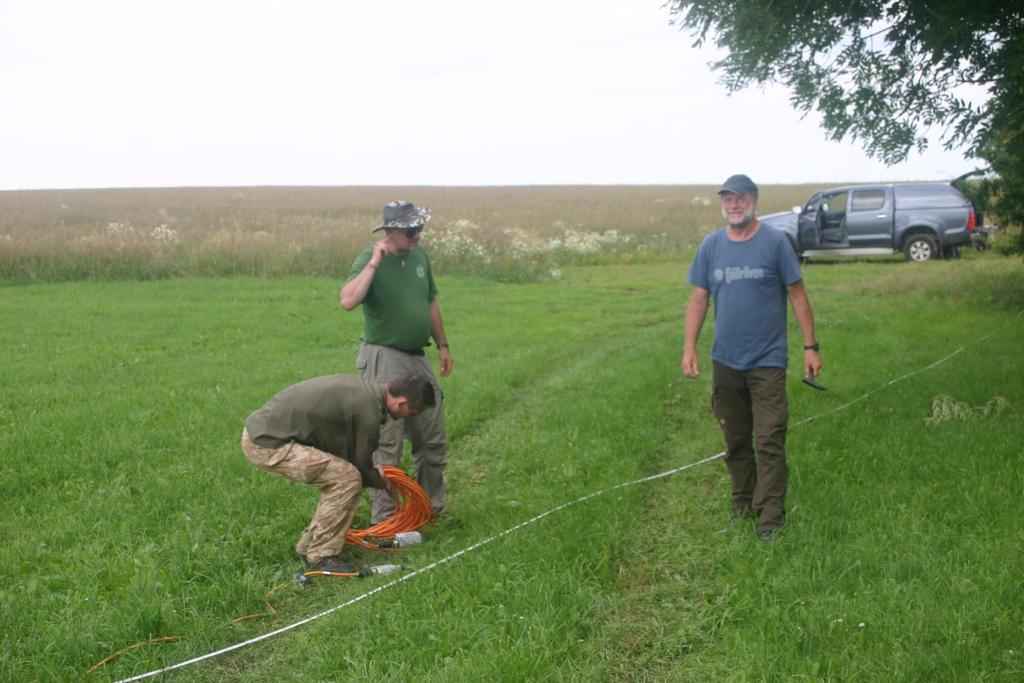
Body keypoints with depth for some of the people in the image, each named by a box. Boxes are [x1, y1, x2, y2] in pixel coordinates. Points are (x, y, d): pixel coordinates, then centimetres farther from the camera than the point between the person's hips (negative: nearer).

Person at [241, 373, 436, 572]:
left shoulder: (361, 387, 10)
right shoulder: (368, 412, -18)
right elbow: (362, 468, -4)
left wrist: (369, 466, 18)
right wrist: (381, 482, 16)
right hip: (267, 445, -10)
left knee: (336, 475, 14)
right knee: (347, 478, -12)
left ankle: (308, 546, 22)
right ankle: (321, 556, -2)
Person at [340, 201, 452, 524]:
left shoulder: (419, 255, 8)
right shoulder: (370, 259, -13)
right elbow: (348, 300, -31)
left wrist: (442, 344, 20)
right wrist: (374, 263, -28)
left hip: (418, 358, 7)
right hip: (384, 360, -7)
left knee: (433, 440, 15)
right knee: (387, 445, -3)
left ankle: (432, 509, 31)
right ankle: (383, 519, 6)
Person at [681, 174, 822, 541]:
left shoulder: (775, 242, -6)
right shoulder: (711, 245, 4)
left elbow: (798, 295, -3)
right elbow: (699, 299, 7)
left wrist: (810, 347, -6)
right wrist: (689, 348, 0)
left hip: (767, 360, -4)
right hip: (725, 361, 4)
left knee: (770, 442, -6)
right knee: (735, 440, 15)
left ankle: (770, 517, -1)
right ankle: (742, 504, 29)